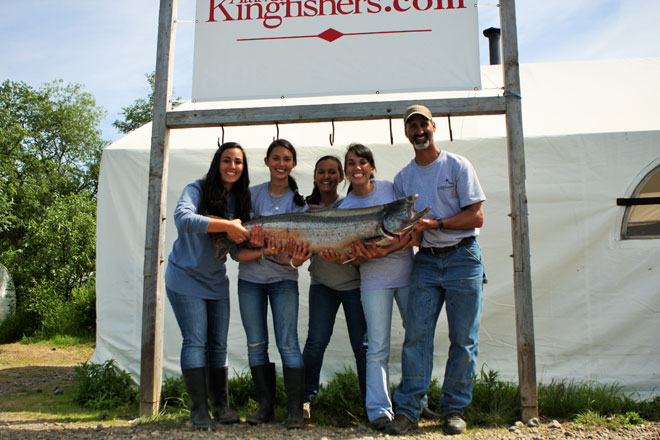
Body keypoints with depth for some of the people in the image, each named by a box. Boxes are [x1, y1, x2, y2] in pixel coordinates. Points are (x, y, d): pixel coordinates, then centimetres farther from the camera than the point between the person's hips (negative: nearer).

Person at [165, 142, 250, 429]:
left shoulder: (239, 199, 4)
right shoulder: (197, 190, -12)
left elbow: (239, 247, 2)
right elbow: (182, 218, -33)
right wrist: (227, 225, -33)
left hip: (217, 282, 5)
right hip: (185, 278, -5)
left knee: (219, 345, 7)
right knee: (195, 341, -6)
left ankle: (221, 406, 16)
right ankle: (199, 408, 2)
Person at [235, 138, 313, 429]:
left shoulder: (299, 202, -2)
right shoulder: (252, 195, 1)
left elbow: (297, 244, -9)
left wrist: (293, 259, -34)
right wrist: (261, 249, -25)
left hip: (284, 279, -2)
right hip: (250, 278, 2)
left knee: (288, 344, -8)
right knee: (256, 343, 4)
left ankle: (295, 410, -2)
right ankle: (265, 406, 14)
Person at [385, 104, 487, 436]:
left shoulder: (458, 166, -1)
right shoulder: (403, 178, 11)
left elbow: (476, 217, -6)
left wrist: (435, 224, -17)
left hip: (463, 259, -2)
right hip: (426, 261, 3)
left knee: (463, 339, 2)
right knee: (416, 336, -4)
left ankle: (454, 409, 14)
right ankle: (407, 409, 2)